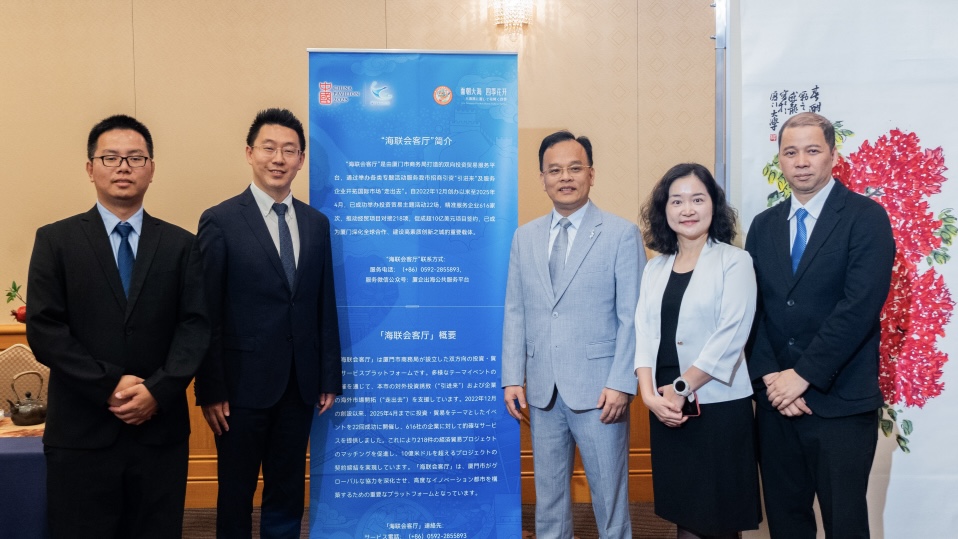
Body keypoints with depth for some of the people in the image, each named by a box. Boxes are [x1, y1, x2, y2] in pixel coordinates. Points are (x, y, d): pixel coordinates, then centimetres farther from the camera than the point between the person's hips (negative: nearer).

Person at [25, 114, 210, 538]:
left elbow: (196, 324, -1)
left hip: (161, 431, 1)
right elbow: (43, 329, -4)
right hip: (81, 433, -1)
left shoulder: (181, 245, 7)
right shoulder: (55, 241, 4)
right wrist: (109, 386, -13)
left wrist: (158, 391, -14)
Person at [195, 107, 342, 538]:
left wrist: (330, 378, 6)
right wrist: (210, 390, -10)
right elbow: (207, 315, -8)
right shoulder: (221, 221, -6)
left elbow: (325, 306, 7)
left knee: (288, 495, 16)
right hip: (244, 386, -4)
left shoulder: (317, 223, 7)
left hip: (300, 386, 4)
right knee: (236, 496, 12)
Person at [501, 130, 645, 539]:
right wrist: (512, 377, 2)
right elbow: (515, 312, 8)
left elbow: (633, 316, -7)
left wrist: (620, 383, -13)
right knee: (548, 490, 16)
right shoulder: (525, 237, 8)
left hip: (598, 388, -4)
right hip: (541, 389, 4)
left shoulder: (622, 234, -4)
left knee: (609, 491, 8)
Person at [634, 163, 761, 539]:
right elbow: (644, 333, 4)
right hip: (666, 406, 5)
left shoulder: (734, 261, -5)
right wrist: (649, 394, -10)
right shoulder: (655, 269, 10)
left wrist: (682, 389, -14)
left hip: (719, 405, -4)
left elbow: (731, 335, -14)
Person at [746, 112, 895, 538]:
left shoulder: (866, 217, -5)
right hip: (775, 401, 5)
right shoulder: (763, 225, 10)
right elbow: (752, 308, 4)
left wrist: (803, 374, -16)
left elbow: (860, 306, -16)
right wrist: (770, 377, -9)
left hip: (841, 405, -4)